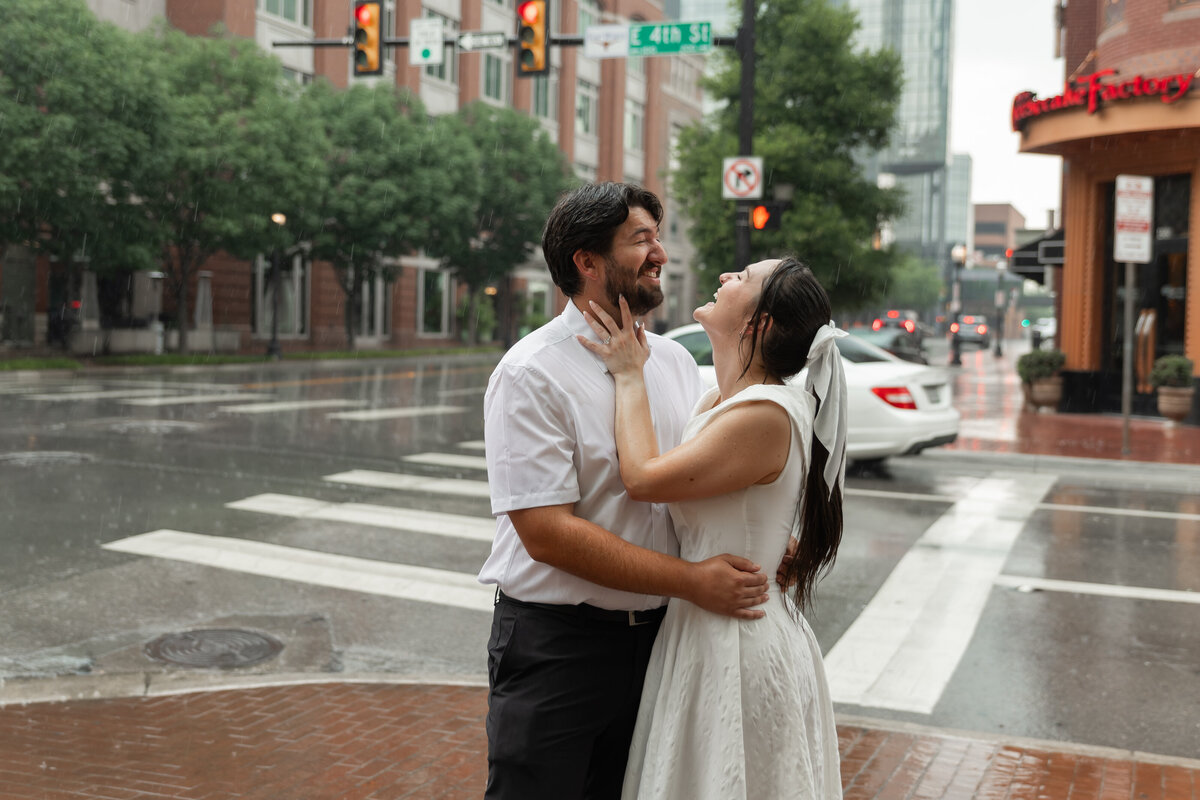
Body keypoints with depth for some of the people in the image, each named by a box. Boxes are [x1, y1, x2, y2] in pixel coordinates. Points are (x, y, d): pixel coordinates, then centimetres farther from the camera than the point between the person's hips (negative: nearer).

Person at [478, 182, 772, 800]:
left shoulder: (675, 362, 6)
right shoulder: (531, 375, -15)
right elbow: (548, 533, -21)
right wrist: (692, 582, -22)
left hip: (652, 635, 6)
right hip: (554, 648, -6)